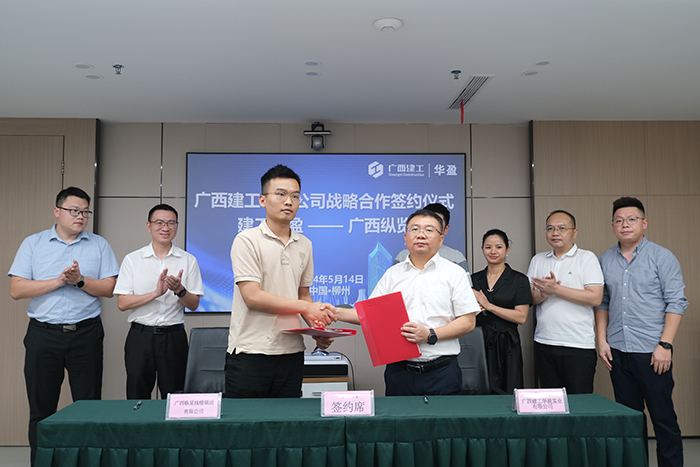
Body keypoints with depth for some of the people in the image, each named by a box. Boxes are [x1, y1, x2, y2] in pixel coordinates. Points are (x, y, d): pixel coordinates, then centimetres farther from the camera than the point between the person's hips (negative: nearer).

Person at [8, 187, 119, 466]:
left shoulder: (99, 245, 7)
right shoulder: (33, 244, 6)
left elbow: (109, 288, 1)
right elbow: (16, 289, -3)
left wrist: (80, 280, -14)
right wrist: (59, 280, -12)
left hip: (86, 334, 0)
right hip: (43, 335, 0)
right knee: (41, 409, 8)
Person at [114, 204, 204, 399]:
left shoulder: (188, 260, 5)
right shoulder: (132, 260, 5)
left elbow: (194, 304, 3)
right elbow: (122, 303, -3)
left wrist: (179, 290, -17)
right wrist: (156, 293, -16)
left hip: (174, 336, 0)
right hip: (140, 335, 0)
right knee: (136, 398, 5)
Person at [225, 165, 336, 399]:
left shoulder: (304, 245, 12)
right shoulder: (247, 240, -6)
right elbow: (252, 296, -14)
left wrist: (318, 328, 0)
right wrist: (306, 307, -15)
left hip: (291, 353, 5)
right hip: (250, 353, -5)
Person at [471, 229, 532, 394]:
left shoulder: (519, 280, 0)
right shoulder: (474, 279, 10)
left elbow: (521, 317, -9)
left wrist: (489, 306, -12)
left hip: (506, 345, -2)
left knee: (506, 395, -1)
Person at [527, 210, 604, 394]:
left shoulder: (587, 258, 0)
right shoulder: (537, 260, 13)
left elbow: (595, 298, -12)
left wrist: (555, 289, -14)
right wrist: (543, 294, -13)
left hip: (579, 346, -4)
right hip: (544, 343, 4)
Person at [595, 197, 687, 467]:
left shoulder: (661, 257, -3)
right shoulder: (605, 260, 9)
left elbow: (676, 303, -6)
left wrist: (665, 345, -12)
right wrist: (602, 340, 5)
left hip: (652, 352, -4)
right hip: (617, 352, 4)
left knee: (663, 417, 1)